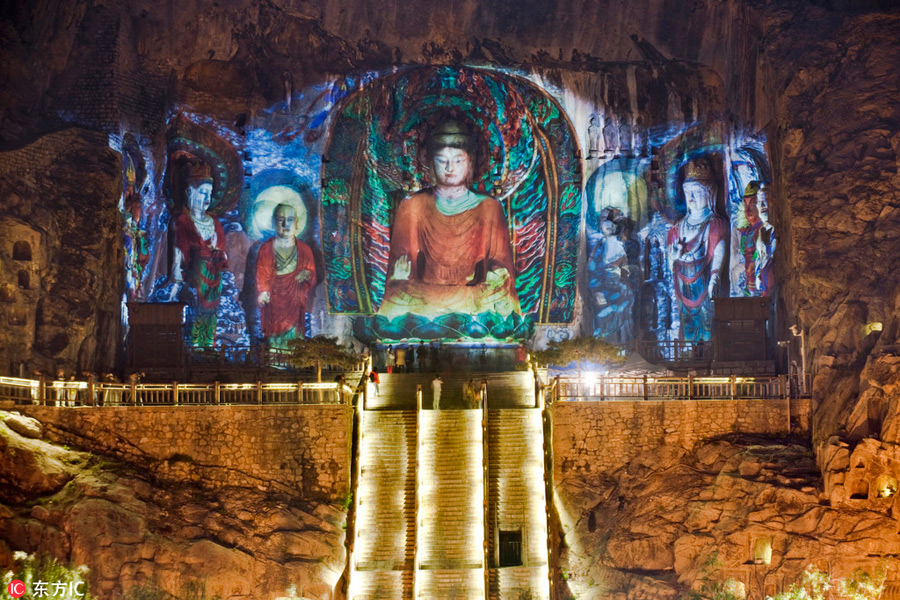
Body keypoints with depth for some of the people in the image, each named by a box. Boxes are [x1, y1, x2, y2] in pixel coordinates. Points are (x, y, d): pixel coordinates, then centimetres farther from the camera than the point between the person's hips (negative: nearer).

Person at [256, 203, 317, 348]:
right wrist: (263, 293, -21)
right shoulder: (266, 248, 5)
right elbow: (261, 275, -1)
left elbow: (313, 280, 7)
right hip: (273, 305, -1)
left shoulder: (304, 250, 7)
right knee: (274, 341, -6)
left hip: (294, 304, 1)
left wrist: (307, 276, -17)